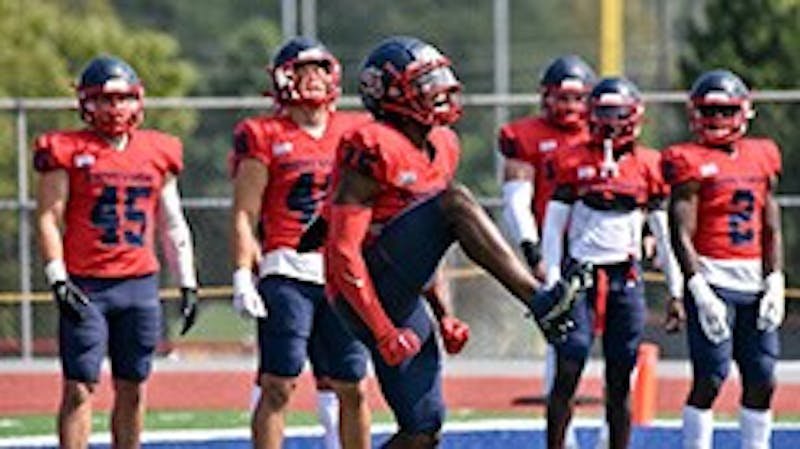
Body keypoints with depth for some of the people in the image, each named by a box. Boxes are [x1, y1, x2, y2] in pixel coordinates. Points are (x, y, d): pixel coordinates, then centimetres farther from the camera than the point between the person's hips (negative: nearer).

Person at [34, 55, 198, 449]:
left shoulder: (158, 152, 11)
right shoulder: (68, 151, -1)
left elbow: (172, 225, 18)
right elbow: (47, 217, -3)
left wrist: (188, 283, 14)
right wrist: (58, 279, -12)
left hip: (139, 283, 4)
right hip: (86, 284, -4)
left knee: (133, 388, 7)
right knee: (80, 387, -7)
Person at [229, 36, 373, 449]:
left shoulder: (353, 132, 13)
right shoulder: (265, 137, 0)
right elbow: (245, 214, -2)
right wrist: (242, 275, -11)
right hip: (287, 271, -4)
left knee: (352, 389, 6)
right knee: (278, 386, -8)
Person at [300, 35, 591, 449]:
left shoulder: (441, 148, 15)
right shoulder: (374, 151, -14)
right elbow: (343, 251, -17)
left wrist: (444, 316, 22)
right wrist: (384, 331, -19)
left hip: (403, 303, 9)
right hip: (367, 295, -9)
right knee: (455, 201, -20)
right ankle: (538, 301, -28)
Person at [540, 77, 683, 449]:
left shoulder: (647, 166, 6)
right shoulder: (574, 162, 2)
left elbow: (665, 233, 11)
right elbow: (553, 226, 4)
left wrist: (677, 291, 9)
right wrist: (553, 282, -4)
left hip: (625, 278, 1)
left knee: (620, 378, 4)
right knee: (567, 371, -8)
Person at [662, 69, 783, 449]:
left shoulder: (762, 158, 13)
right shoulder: (691, 162, -4)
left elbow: (771, 231, 15)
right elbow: (682, 235, -8)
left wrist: (775, 284, 5)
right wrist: (700, 293, -15)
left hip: (756, 281, 5)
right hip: (712, 278, -5)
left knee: (761, 381, 4)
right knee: (710, 379, -10)